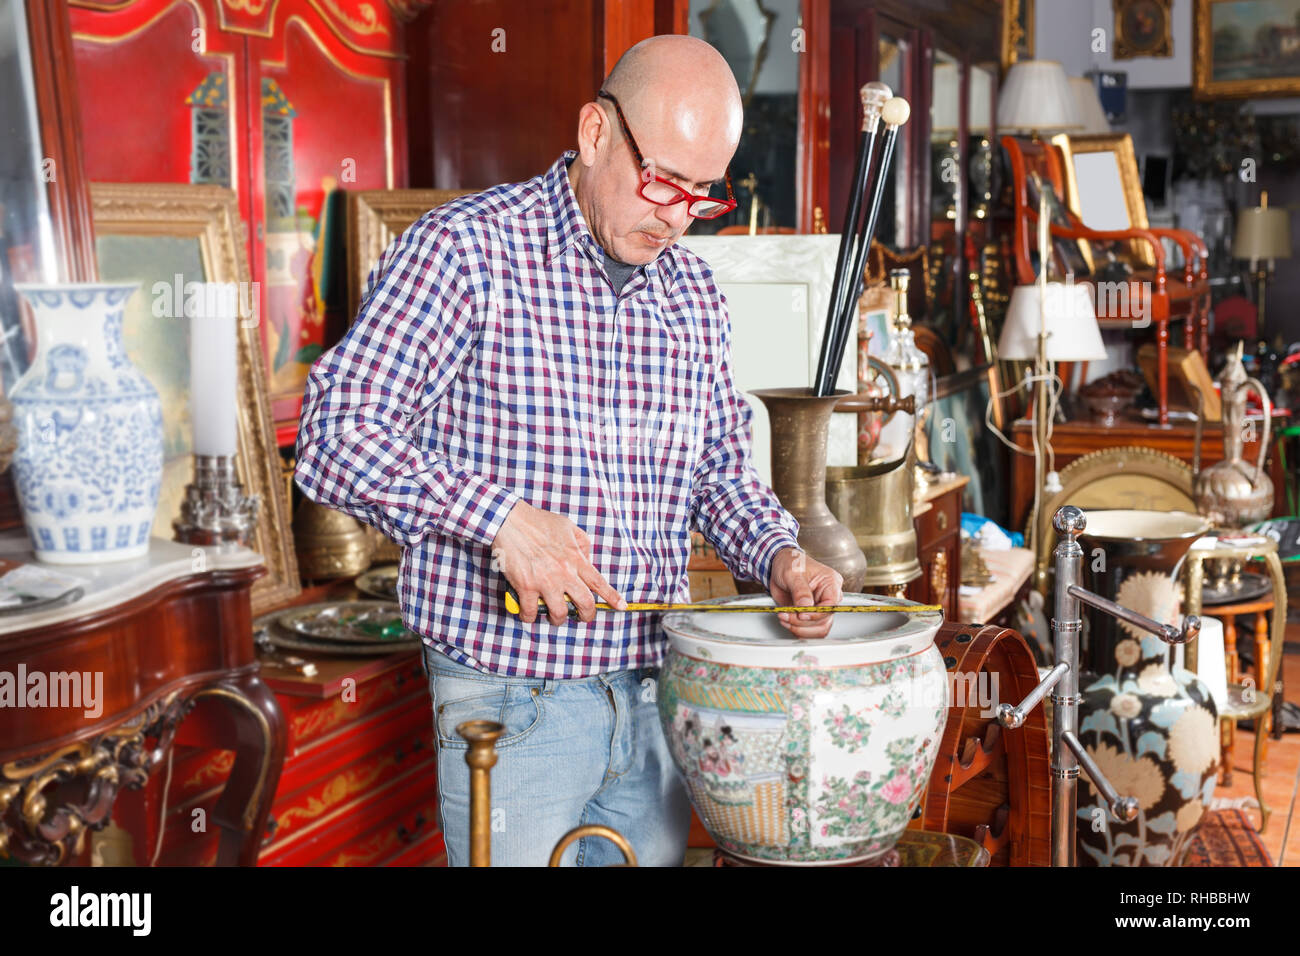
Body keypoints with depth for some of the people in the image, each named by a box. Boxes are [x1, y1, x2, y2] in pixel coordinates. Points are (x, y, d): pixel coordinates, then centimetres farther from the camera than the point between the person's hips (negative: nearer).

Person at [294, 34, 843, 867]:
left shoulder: (695, 293, 9)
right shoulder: (465, 250, -11)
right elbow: (335, 437, -16)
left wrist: (778, 556, -3)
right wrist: (499, 516, -26)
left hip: (656, 695, 6)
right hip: (512, 699, -5)